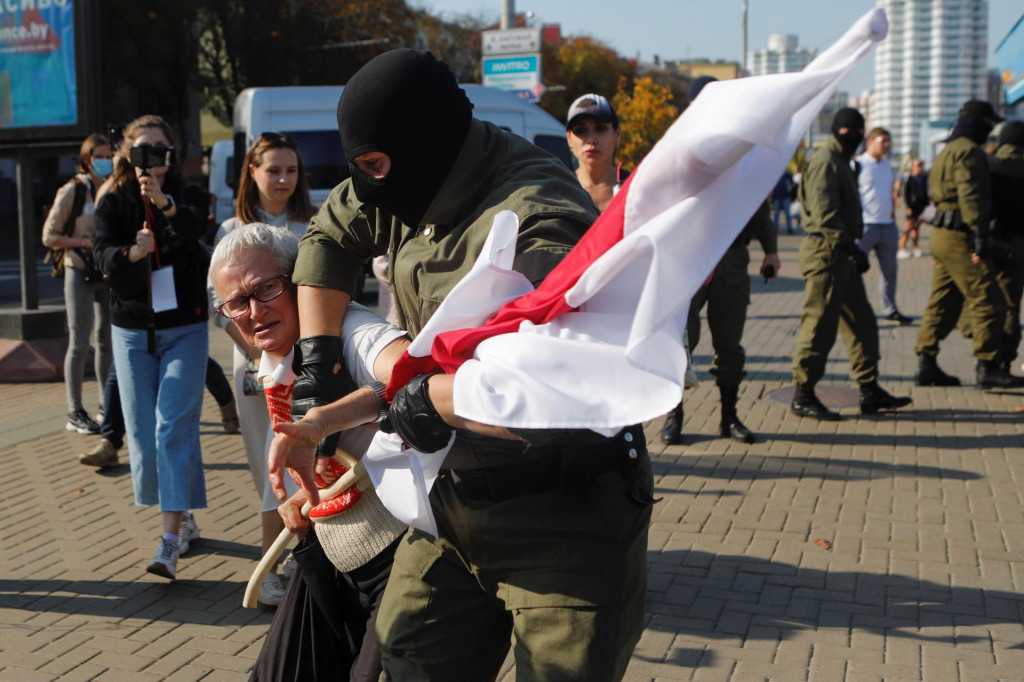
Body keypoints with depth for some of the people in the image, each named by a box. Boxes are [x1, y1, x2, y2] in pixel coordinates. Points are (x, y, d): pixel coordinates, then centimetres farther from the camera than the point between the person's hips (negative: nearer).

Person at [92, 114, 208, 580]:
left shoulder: (184, 198, -2)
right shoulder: (113, 203, 2)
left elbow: (196, 228, -26)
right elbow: (103, 254, -15)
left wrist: (165, 204, -45)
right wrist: (132, 253, -36)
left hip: (184, 328, -3)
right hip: (131, 331, 3)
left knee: (175, 427, -13)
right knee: (143, 433, 6)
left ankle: (169, 542, -17)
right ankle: (183, 519, 25)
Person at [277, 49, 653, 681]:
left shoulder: (536, 225, -27)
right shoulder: (424, 183, 1)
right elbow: (330, 236, 20)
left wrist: (430, 398, -24)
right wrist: (314, 367, 11)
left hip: (564, 517, -8)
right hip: (459, 497, 8)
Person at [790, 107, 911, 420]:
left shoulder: (841, 161, 21)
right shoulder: (824, 161, -13)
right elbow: (824, 213, -23)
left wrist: (852, 247, 21)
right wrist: (850, 245, -28)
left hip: (840, 254, 11)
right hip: (825, 252, -11)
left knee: (862, 323, 12)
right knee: (819, 325, -6)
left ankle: (870, 391, 18)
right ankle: (802, 396, 1)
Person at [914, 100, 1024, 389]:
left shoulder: (948, 151, 21)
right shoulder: (968, 151, -11)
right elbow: (971, 196, -20)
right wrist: (979, 239, -23)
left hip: (942, 235, 10)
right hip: (959, 237, -10)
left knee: (942, 303, 11)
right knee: (988, 301, -7)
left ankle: (926, 364, 11)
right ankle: (989, 366, -6)